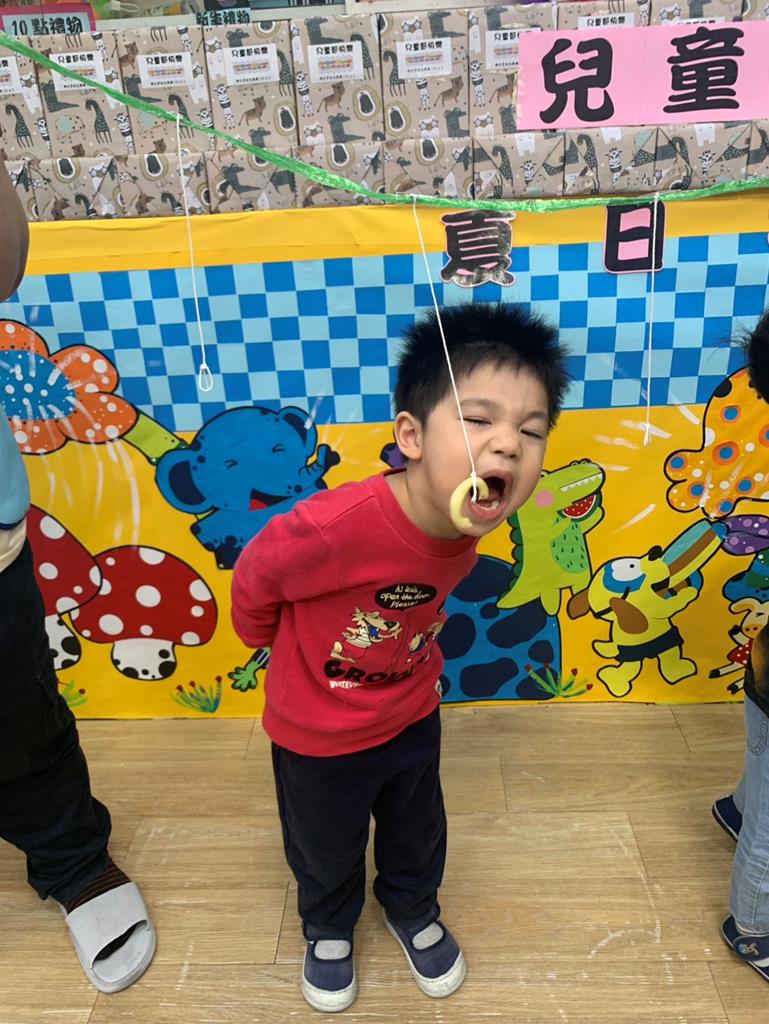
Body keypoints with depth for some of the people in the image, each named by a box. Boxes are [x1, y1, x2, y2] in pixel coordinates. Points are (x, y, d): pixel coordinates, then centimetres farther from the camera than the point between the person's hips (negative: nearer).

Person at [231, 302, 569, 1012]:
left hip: (412, 718, 5)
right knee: (326, 853, 25)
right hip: (317, 736, -4)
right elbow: (256, 575, -20)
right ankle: (328, 932, 57)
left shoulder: (468, 528, -20)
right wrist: (279, 644, -2)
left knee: (417, 835, 29)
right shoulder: (332, 527, -41)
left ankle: (414, 913, 61)